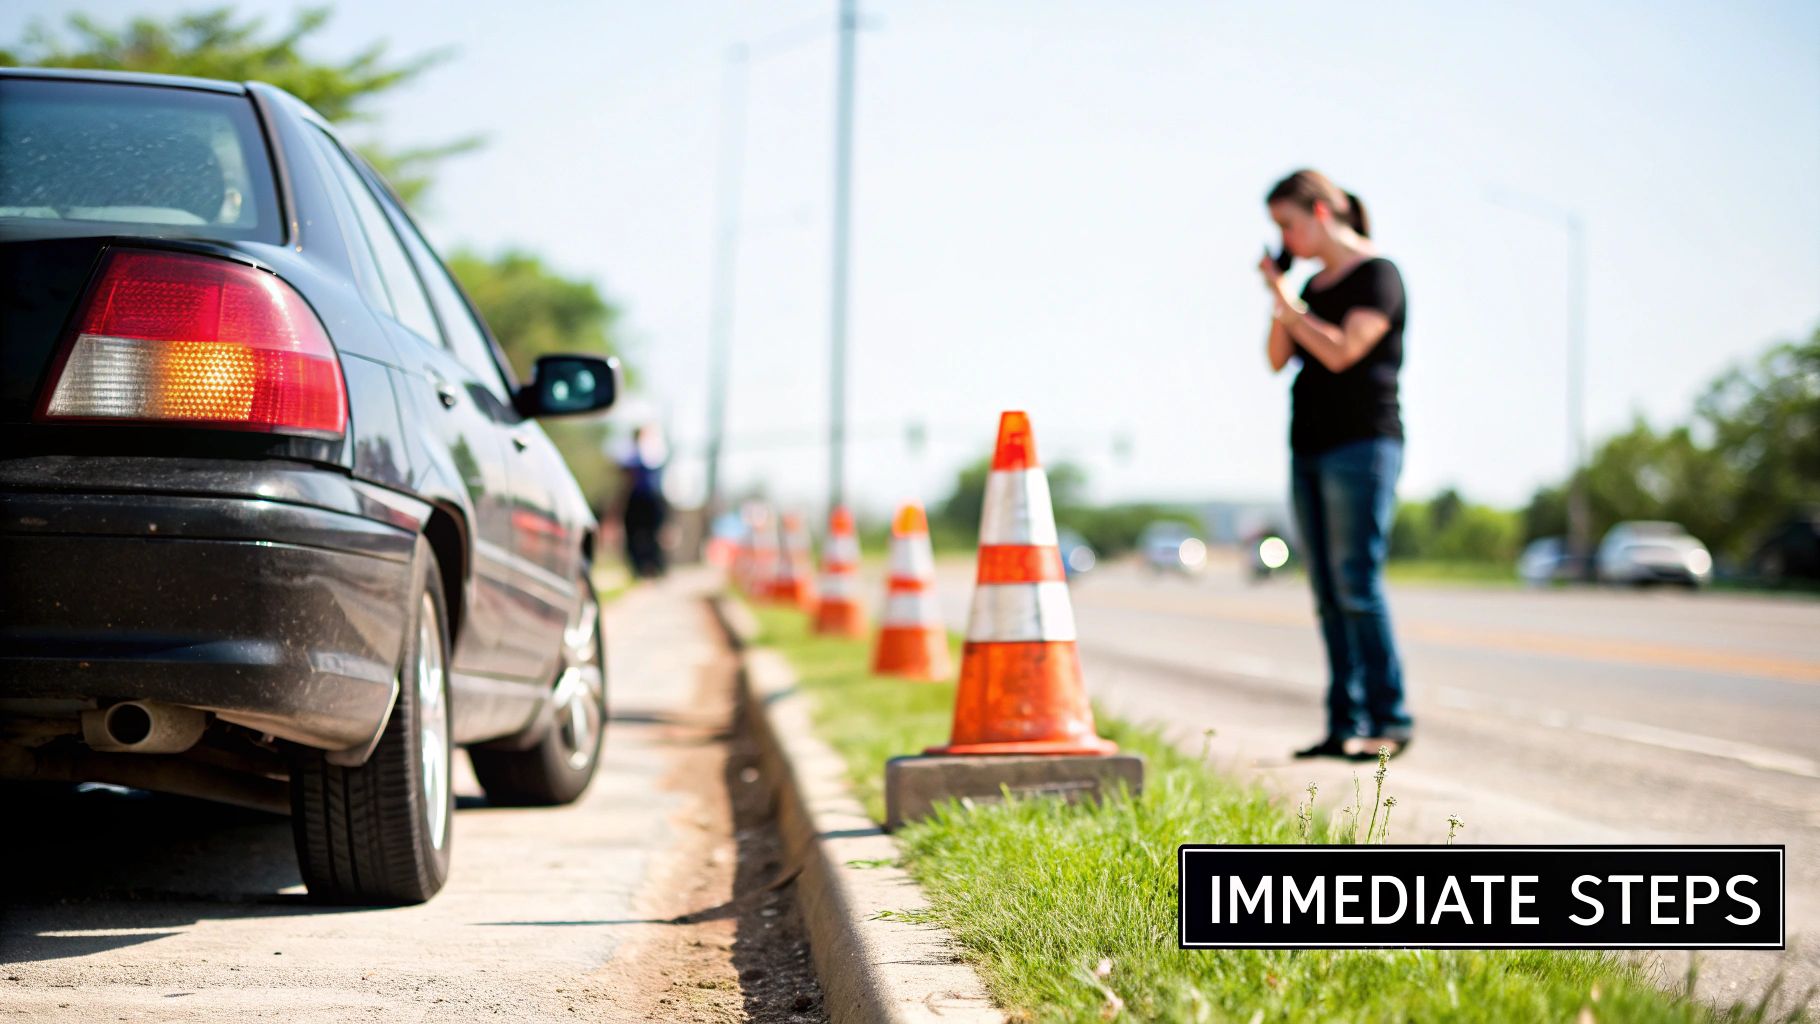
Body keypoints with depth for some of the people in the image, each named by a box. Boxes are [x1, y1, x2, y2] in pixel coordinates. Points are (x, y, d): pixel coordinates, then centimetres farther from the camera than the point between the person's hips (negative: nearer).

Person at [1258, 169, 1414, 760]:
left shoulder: (1377, 274, -6)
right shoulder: (1315, 284, 17)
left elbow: (1341, 351, -18)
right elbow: (1278, 360, 12)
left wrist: (1287, 303, -8)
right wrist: (1279, 295, 2)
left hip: (1362, 444, -8)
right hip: (1310, 447, 8)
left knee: (1357, 584, -12)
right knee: (1328, 595, 4)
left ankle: (1390, 720, -9)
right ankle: (1345, 726, 5)